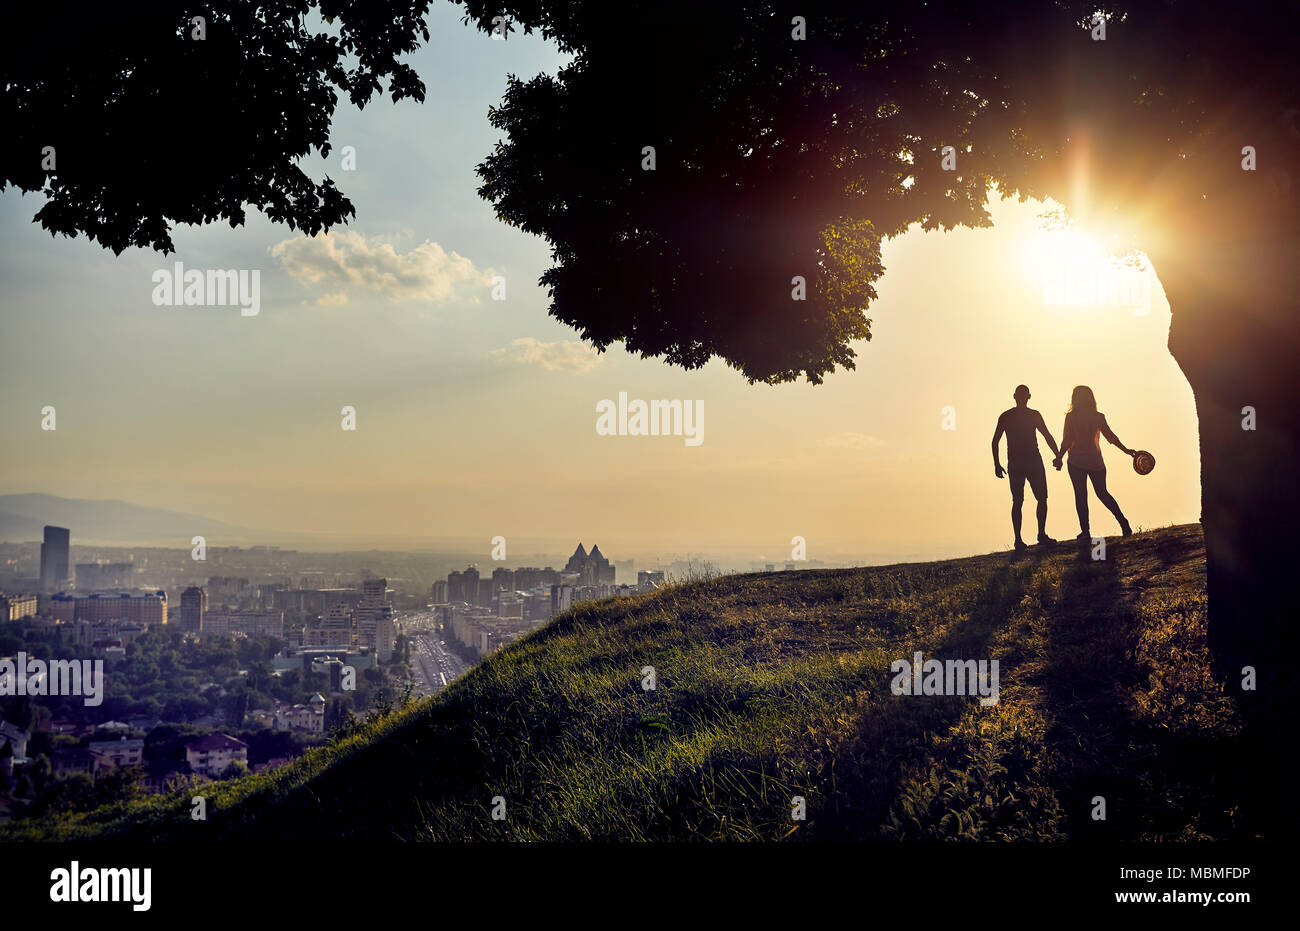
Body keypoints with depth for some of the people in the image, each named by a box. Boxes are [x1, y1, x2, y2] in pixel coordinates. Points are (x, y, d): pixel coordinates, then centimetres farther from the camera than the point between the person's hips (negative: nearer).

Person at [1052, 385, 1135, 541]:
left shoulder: (1071, 417, -7)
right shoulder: (1098, 417, 1)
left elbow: (1067, 440, -9)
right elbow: (1110, 436, 4)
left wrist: (1059, 458, -3)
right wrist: (1126, 450, 13)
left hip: (1077, 461, -3)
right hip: (1095, 461, 3)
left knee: (1080, 495, 1)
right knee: (1102, 493, 17)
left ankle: (1085, 531, -4)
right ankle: (1123, 522, 4)